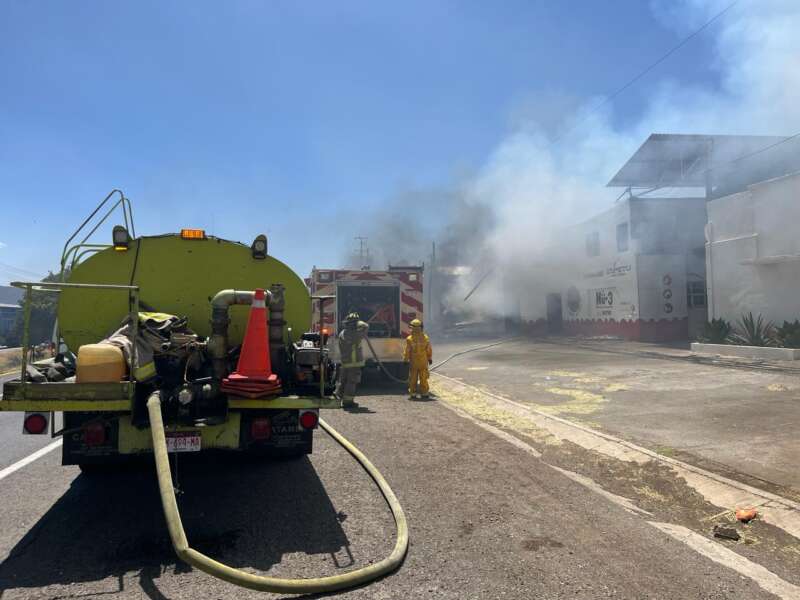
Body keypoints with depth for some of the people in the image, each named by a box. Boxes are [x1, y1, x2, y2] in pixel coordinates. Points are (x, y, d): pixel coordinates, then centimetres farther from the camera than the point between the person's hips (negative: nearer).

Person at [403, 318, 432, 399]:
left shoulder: (409, 339, -12)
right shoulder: (425, 337, -5)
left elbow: (407, 351, -8)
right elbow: (429, 350, 2)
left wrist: (406, 360, 4)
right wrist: (430, 358, 14)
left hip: (413, 362, -1)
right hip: (423, 362, 1)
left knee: (413, 378, 9)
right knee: (423, 378, 9)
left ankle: (412, 393, 12)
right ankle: (424, 393, 11)